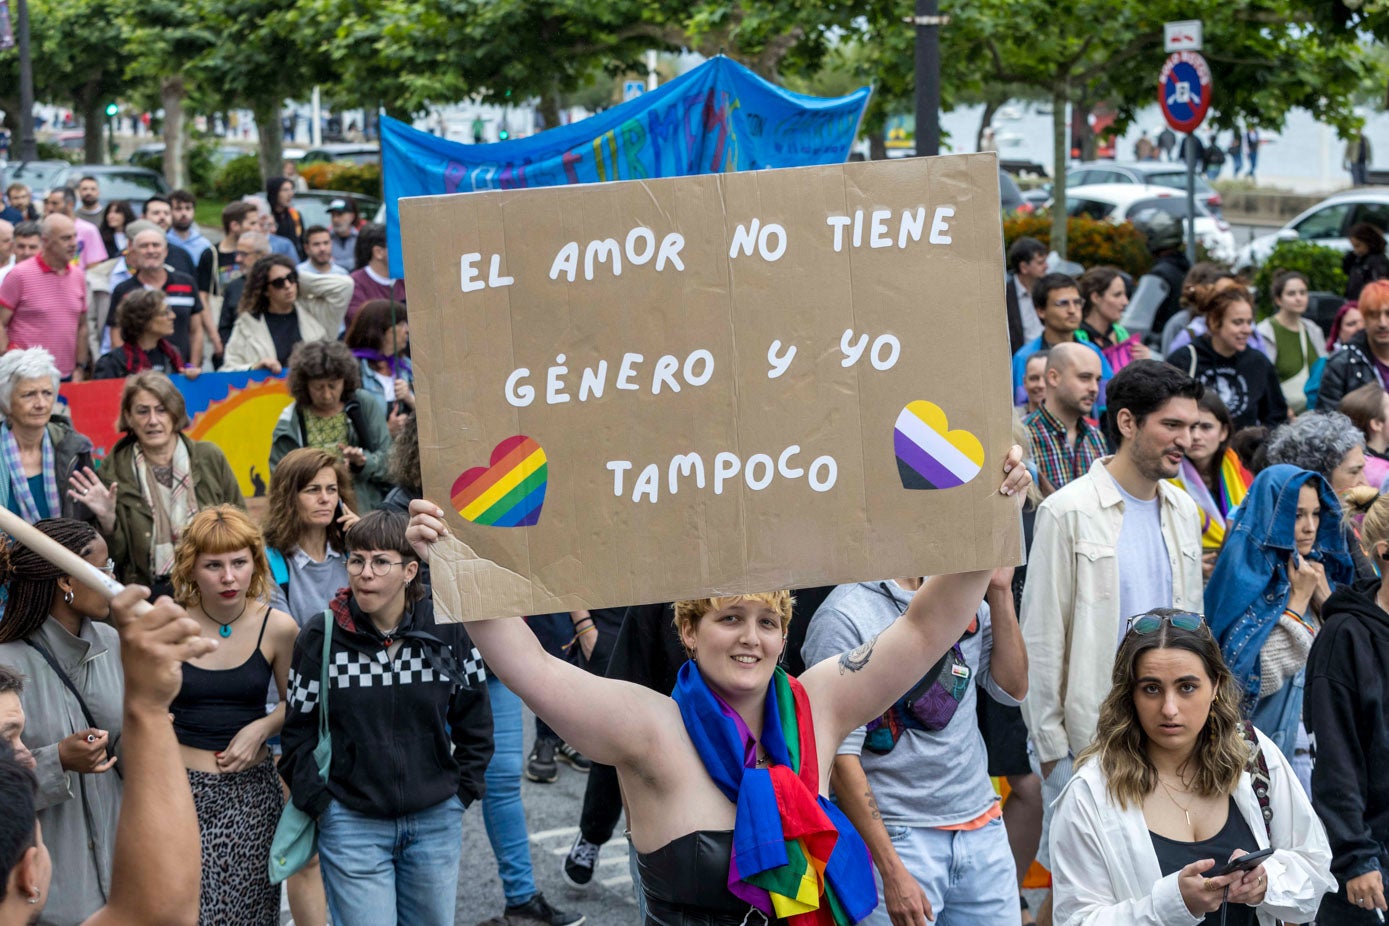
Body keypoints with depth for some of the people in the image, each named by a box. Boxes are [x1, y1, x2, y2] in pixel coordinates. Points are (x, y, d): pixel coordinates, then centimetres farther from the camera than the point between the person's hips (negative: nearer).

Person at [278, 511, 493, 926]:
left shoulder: (448, 631, -4)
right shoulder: (321, 635, -8)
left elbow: (474, 723, 7)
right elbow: (296, 732, -1)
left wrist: (462, 792, 4)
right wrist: (320, 806, -6)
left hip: (436, 822, 2)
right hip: (352, 825, -2)